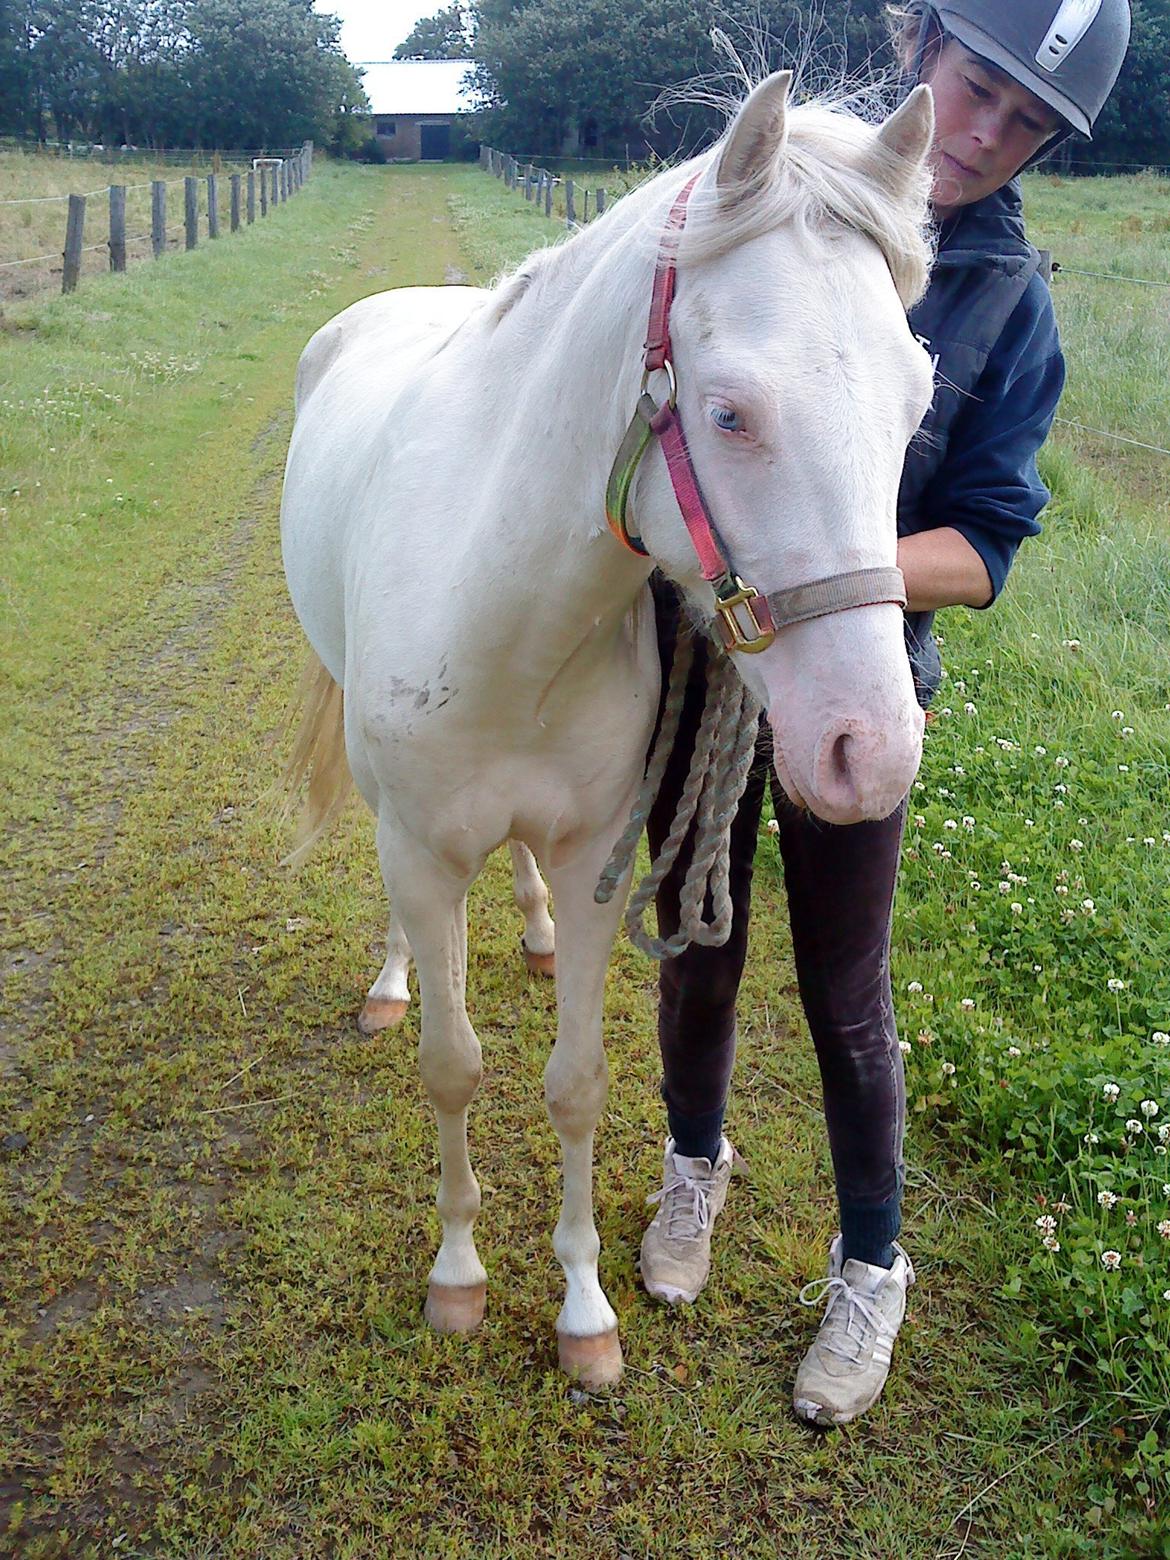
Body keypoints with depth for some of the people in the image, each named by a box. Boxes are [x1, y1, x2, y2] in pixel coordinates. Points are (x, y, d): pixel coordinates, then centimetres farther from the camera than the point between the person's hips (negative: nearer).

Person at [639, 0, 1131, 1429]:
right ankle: (696, 1164, 46)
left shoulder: (1008, 300, -6)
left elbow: (981, 550, -10)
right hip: (690, 652, 2)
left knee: (843, 995, 9)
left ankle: (871, 1268, 32)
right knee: (696, 948, 17)